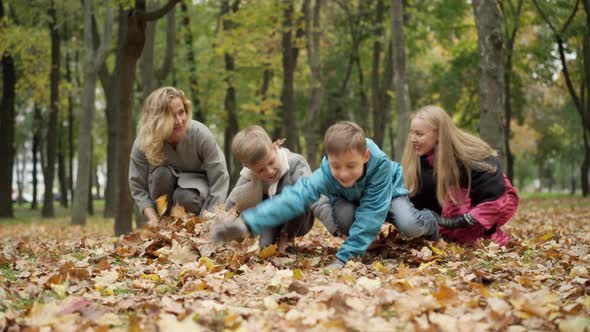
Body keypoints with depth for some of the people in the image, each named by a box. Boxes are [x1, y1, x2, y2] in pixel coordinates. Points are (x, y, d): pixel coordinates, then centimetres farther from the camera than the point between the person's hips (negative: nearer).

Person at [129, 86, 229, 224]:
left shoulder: (201, 134, -30)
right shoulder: (142, 144, -26)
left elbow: (220, 179, -25)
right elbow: (138, 188, -17)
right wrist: (153, 219, -31)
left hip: (196, 180, -1)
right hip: (164, 182, 1)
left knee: (185, 197, -35)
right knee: (161, 174, -33)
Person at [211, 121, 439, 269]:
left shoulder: (379, 164, -43)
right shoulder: (327, 174, -38)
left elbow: (370, 213, -43)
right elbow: (295, 196, -51)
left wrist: (344, 256, -49)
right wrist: (247, 224, -66)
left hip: (388, 190, 0)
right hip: (348, 199, 1)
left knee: (410, 226, -26)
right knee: (344, 217, -34)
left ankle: (428, 222, 12)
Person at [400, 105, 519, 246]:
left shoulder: (469, 154, -29)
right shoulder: (421, 155, -13)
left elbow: (495, 199, -31)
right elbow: (419, 198, -9)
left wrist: (461, 222, -36)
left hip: (501, 201, -6)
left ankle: (491, 235, -12)